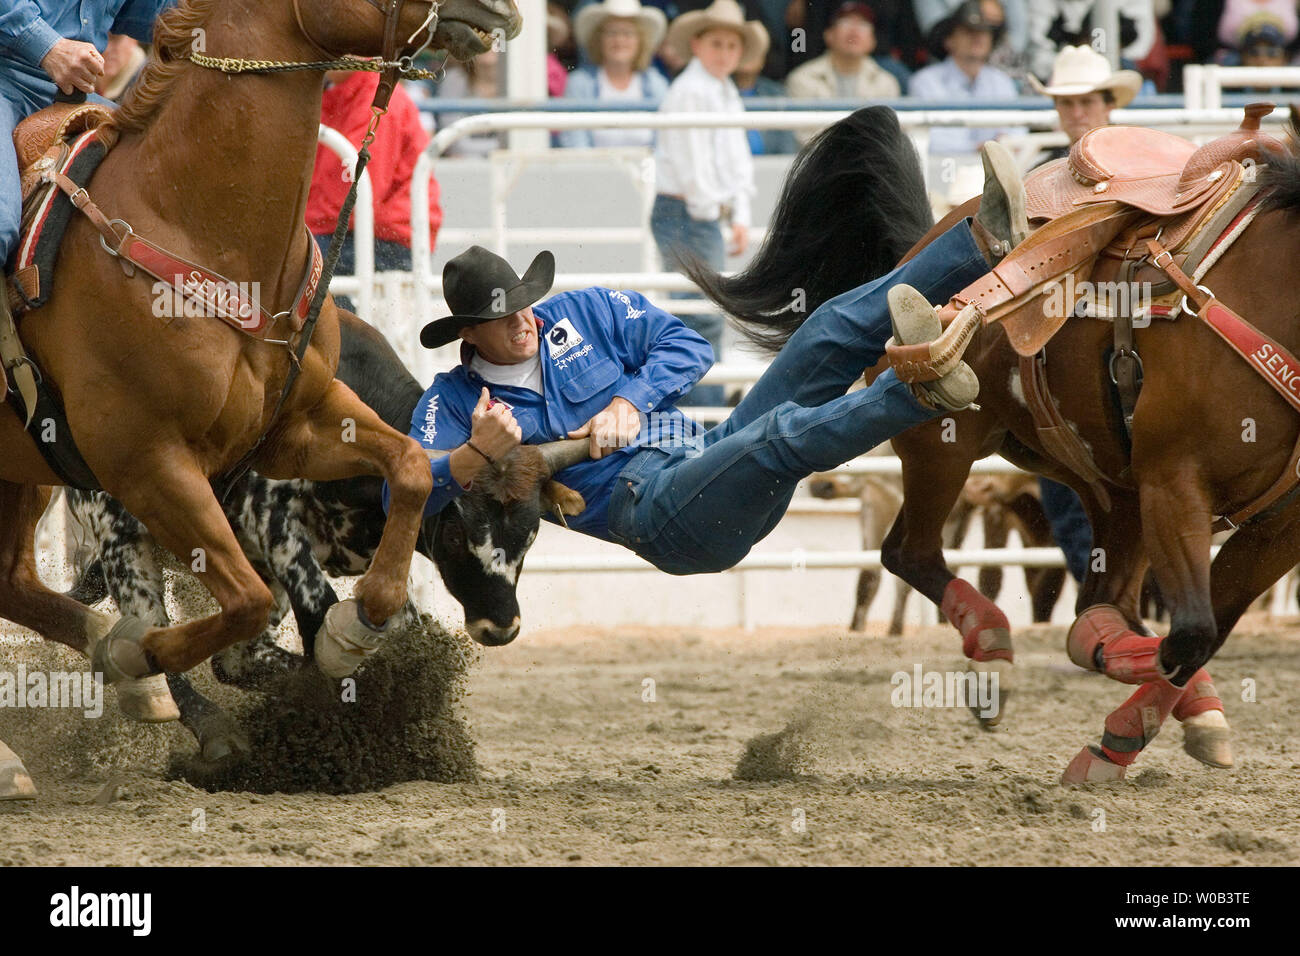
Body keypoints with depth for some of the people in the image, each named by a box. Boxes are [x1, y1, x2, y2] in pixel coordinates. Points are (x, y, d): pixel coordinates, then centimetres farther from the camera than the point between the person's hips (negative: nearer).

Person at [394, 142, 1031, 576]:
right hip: (650, 510, -6)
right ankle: (923, 390, -61)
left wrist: (628, 402, -7)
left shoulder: (582, 313, 17)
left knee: (832, 332, -9)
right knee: (780, 434, -36)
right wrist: (477, 454, -22)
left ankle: (984, 240, -20)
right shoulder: (452, 403, 7)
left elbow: (685, 345, 11)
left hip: (709, 460, 6)